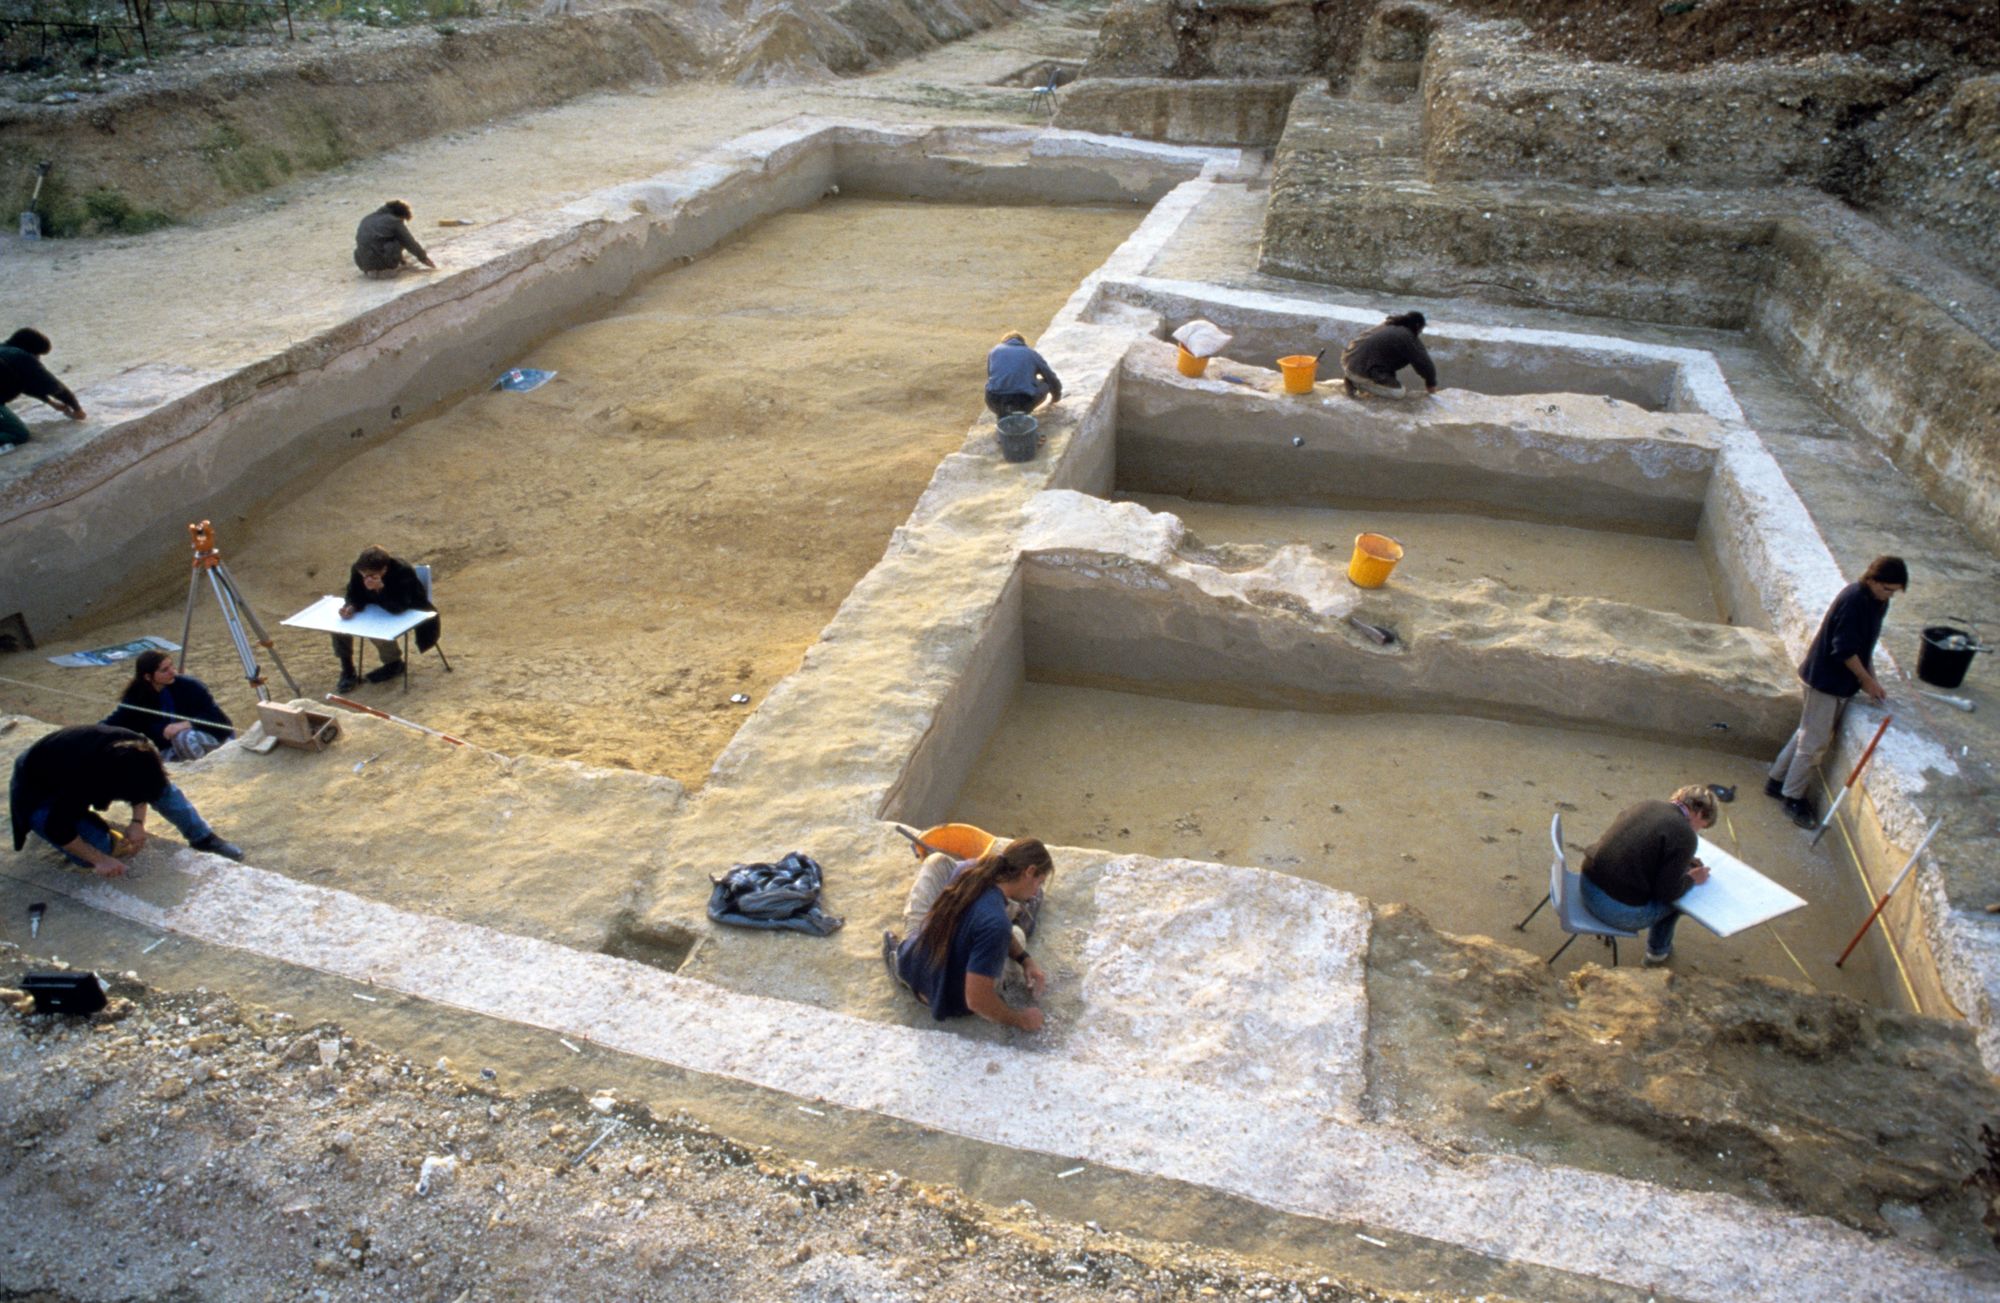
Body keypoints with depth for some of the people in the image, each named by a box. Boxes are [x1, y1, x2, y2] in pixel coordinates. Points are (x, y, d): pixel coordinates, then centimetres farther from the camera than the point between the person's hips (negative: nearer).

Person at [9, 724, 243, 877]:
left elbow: (145, 783, -6)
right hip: (39, 795, -6)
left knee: (158, 782, -11)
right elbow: (58, 829, -34)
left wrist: (138, 821, -18)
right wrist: (101, 860, -30)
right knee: (96, 845, -26)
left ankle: (203, 836, -4)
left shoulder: (134, 746, -27)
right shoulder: (81, 779, -44)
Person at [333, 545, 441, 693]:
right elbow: (354, 596, -6)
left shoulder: (404, 573, -35)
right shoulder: (358, 570, -19)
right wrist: (351, 607, -30)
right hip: (380, 609, 6)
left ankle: (394, 664, 0)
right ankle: (347, 671, 1)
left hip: (409, 613, -6)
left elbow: (397, 608, -40)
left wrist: (380, 588, -53)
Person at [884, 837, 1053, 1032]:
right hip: (947, 1002, -4)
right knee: (1017, 934, 17)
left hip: (909, 968, 4)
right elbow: (977, 1000, -31)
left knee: (938, 861, 19)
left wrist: (1025, 960, 1)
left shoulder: (968, 869, -15)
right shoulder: (996, 924, -35)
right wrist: (1021, 1020, -15)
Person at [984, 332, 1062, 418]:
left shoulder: (995, 350, 24)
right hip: (1023, 402, -2)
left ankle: (1003, 412, 3)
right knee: (1045, 383, 26)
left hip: (995, 402, 2)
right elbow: (1052, 379, 26)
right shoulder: (1032, 353, 21)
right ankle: (1021, 413, 2)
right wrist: (1056, 398, 47)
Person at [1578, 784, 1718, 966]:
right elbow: (1668, 892, -11)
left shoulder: (1647, 805, 7)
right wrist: (1691, 879, 8)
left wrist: (1687, 861, 22)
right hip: (1620, 912, -7)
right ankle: (1658, 952, 38)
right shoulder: (1684, 836, -14)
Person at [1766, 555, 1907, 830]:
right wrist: (1867, 681, -14)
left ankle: (1777, 780, 31)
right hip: (1825, 679, -9)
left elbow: (1864, 645, 14)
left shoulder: (1876, 601, 4)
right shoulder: (1853, 600, -24)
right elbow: (1845, 650, -23)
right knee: (1814, 741, 0)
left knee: (1809, 733, 18)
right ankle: (1793, 798, 11)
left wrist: (1872, 679, 7)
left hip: (1841, 681, 9)